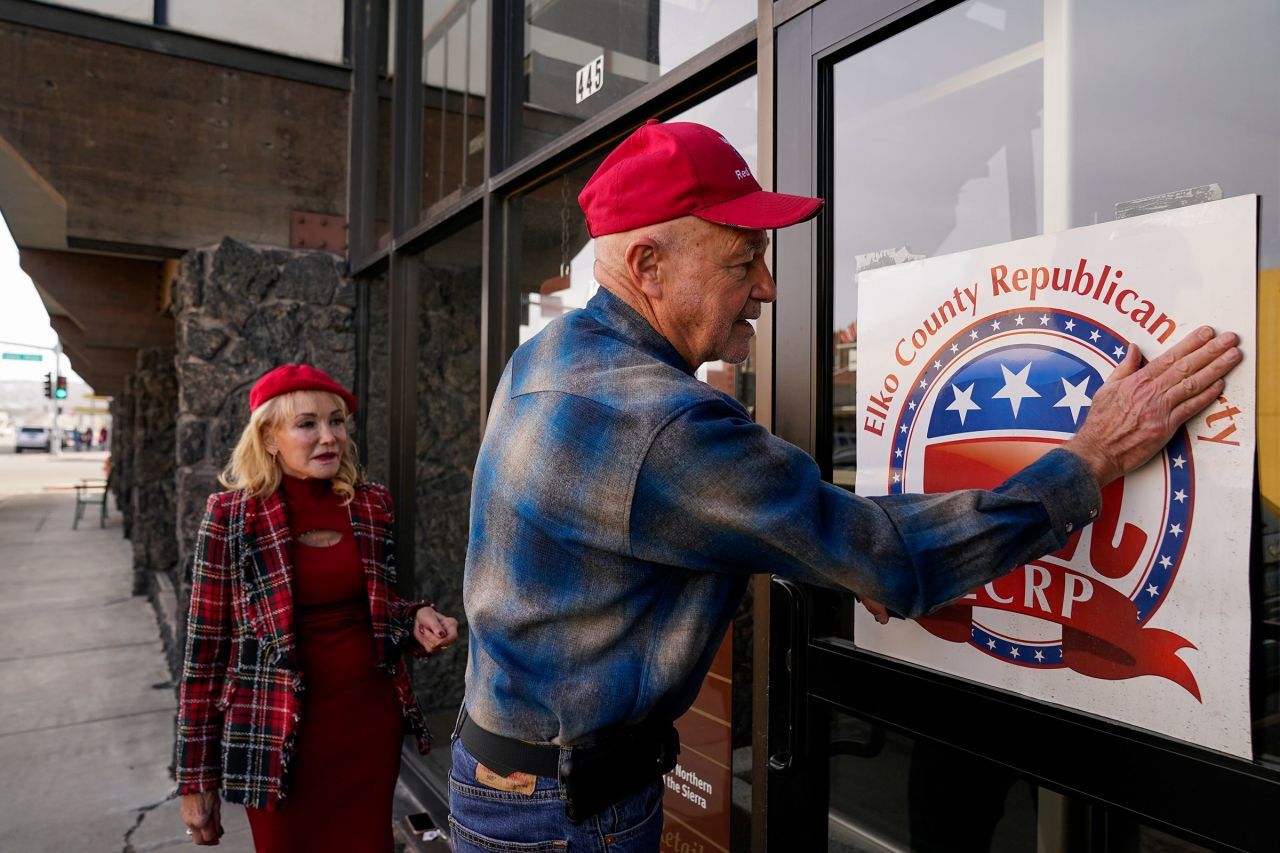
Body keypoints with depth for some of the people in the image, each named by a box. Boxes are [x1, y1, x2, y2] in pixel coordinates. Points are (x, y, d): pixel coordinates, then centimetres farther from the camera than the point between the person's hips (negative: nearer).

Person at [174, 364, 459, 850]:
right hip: (280, 733, -2)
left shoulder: (371, 505, -1)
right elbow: (206, 649, -6)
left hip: (371, 719, 3)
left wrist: (415, 620, -9)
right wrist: (196, 778, -3)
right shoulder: (229, 517, -10)